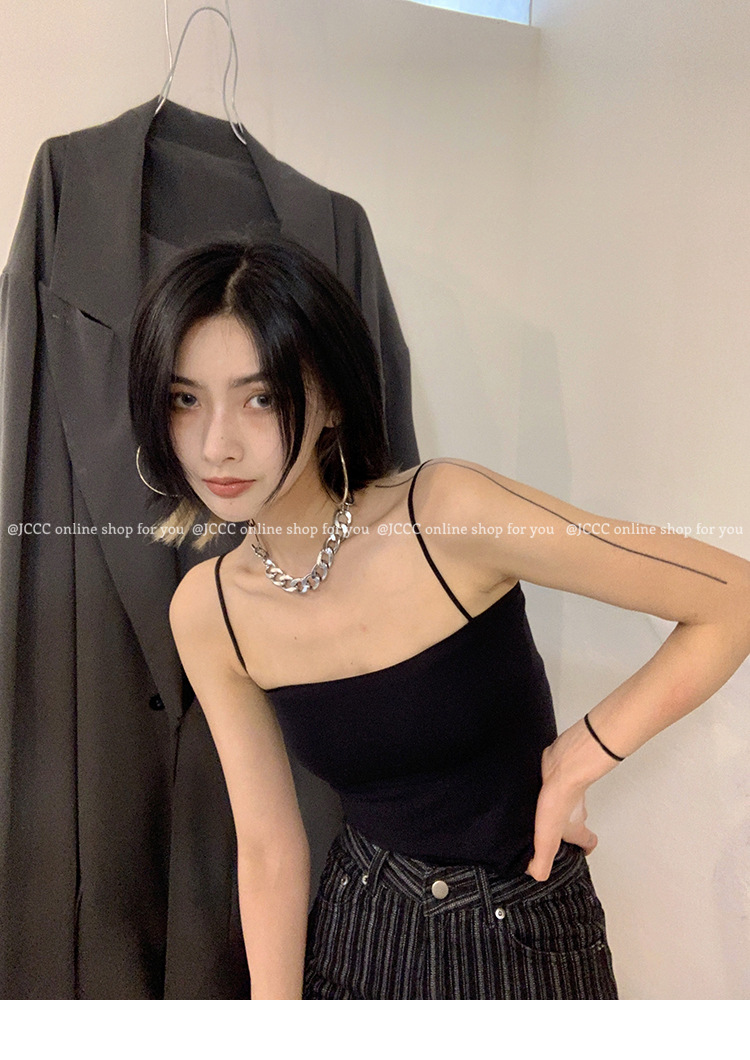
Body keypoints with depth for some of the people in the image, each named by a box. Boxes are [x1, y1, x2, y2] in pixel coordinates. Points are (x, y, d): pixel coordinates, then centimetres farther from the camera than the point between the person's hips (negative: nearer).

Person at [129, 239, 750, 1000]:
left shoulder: (451, 511, -27)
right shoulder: (207, 613, -12)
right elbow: (269, 851, -5)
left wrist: (579, 760, -17)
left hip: (523, 942, -2)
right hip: (357, 931, 3)